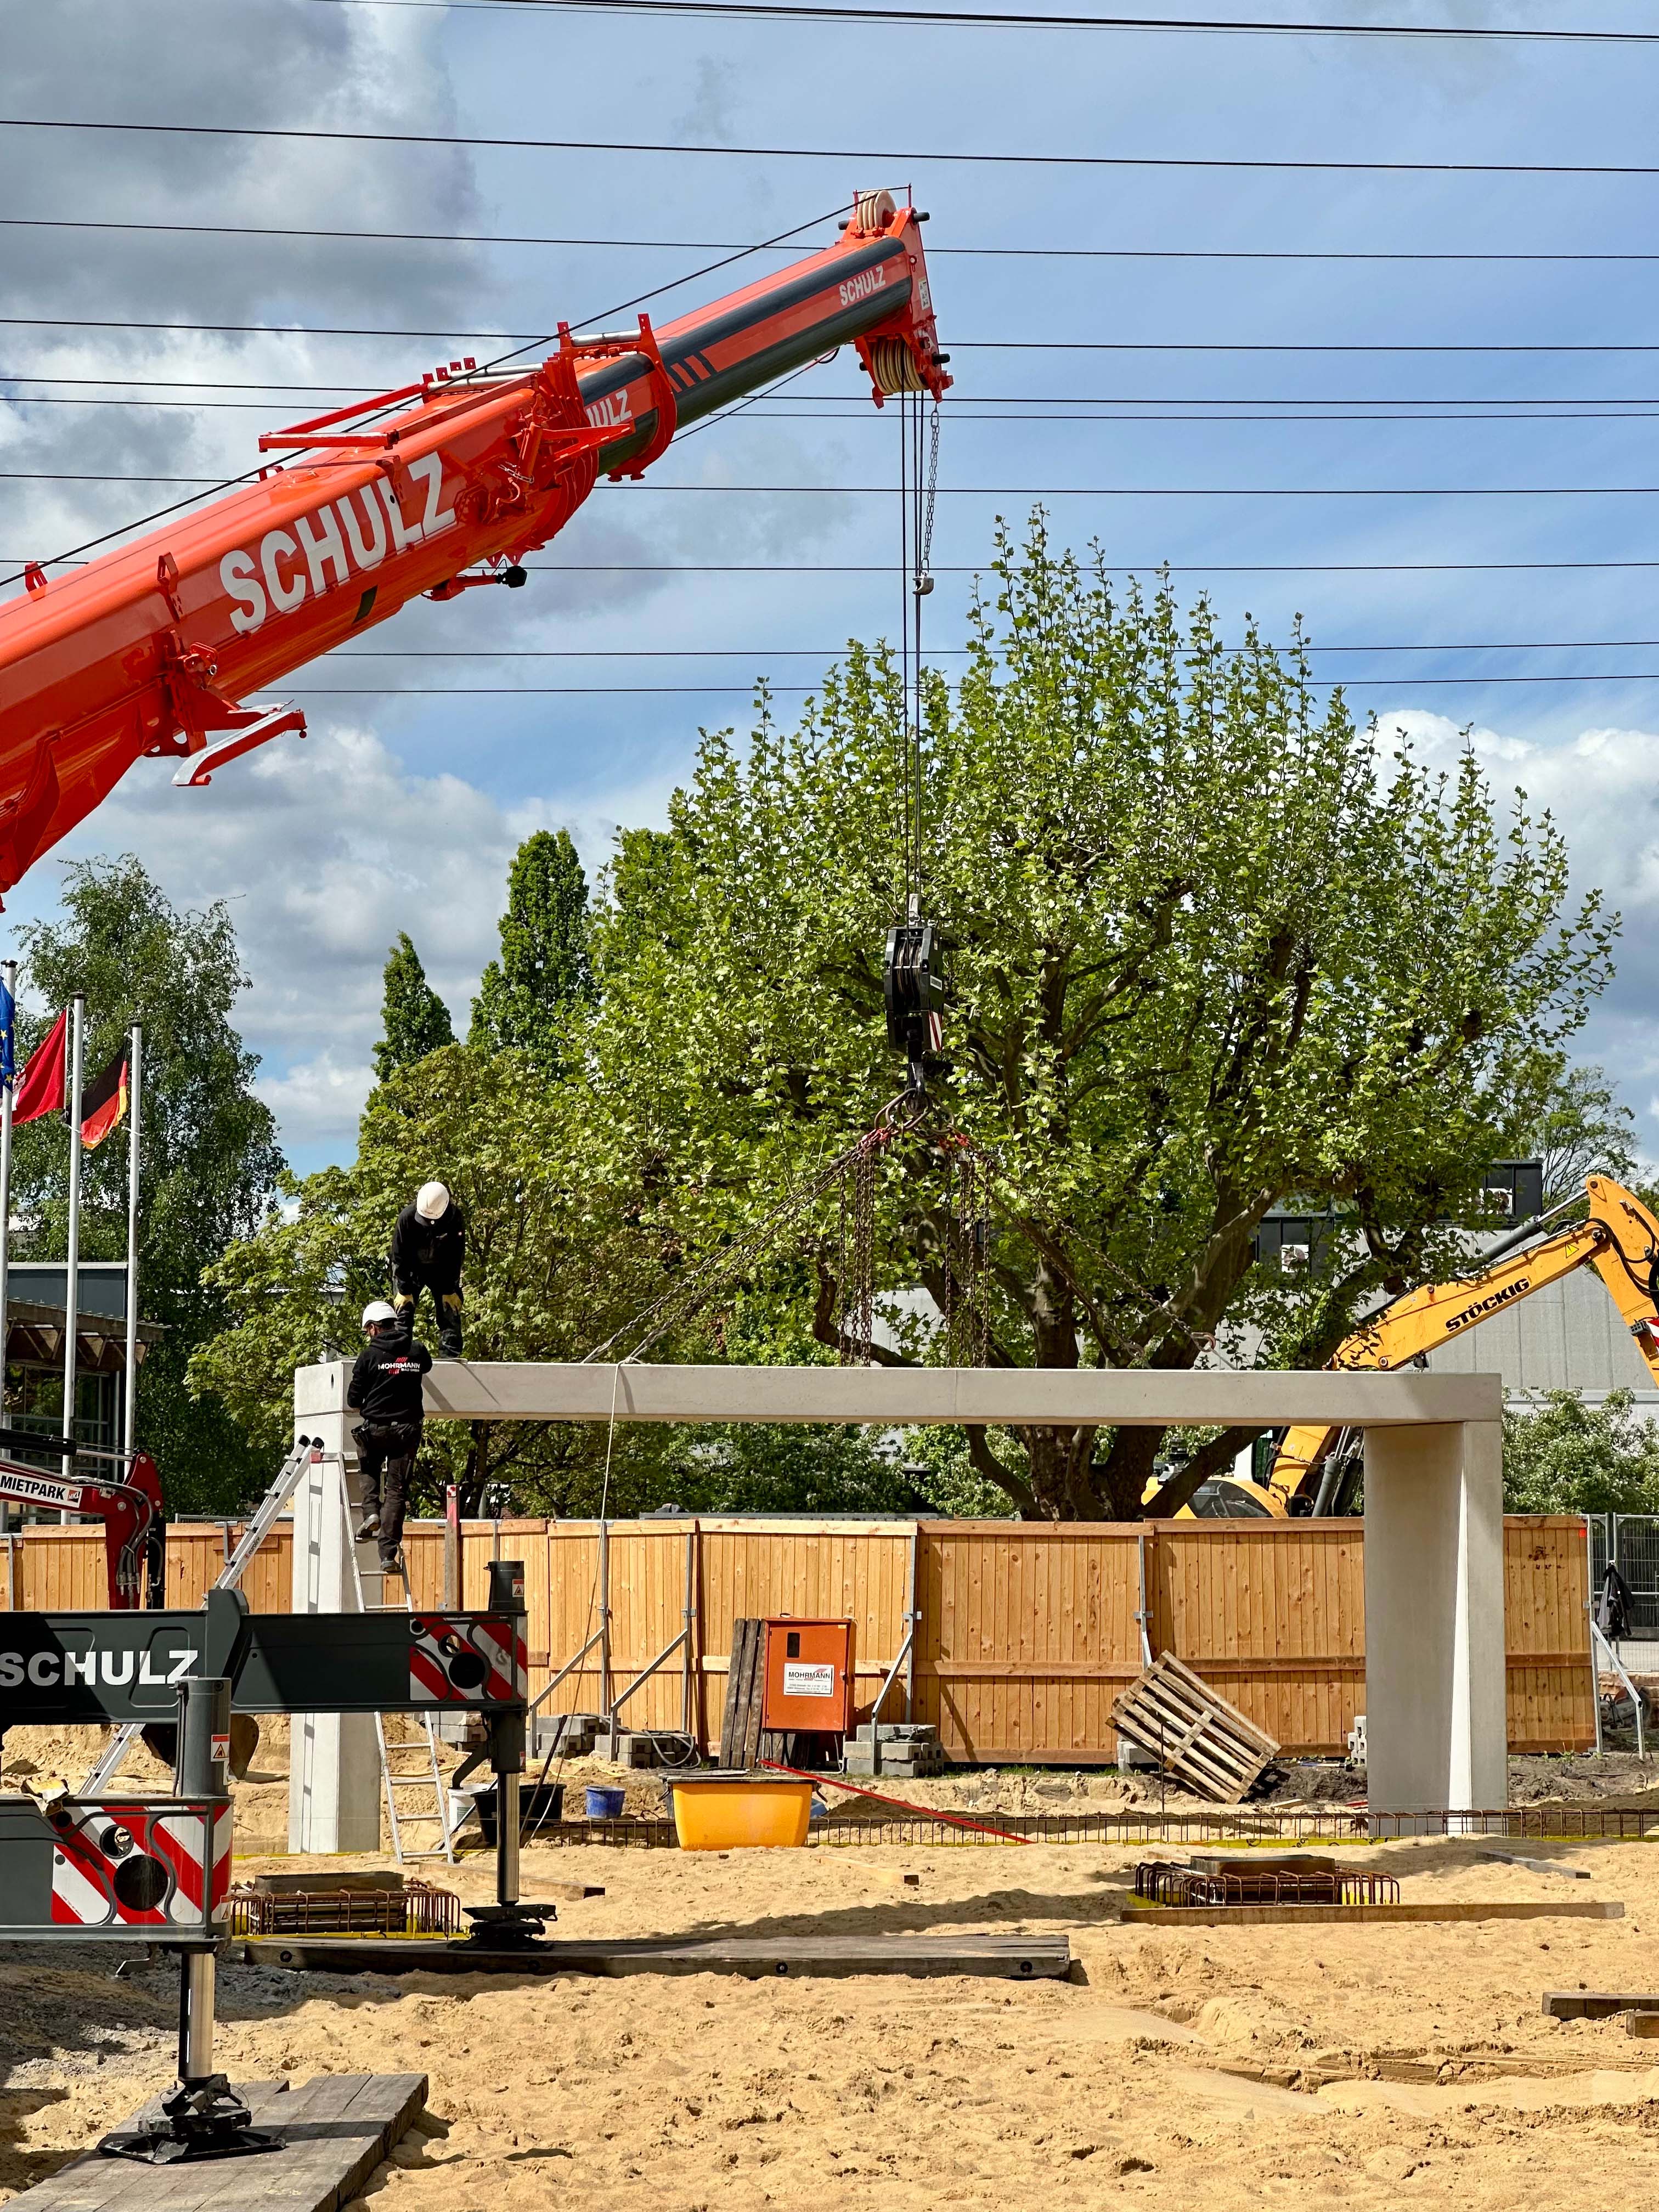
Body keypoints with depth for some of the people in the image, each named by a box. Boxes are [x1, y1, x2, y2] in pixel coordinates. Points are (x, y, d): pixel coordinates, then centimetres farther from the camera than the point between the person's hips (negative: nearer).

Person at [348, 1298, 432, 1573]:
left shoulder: (370, 1355, -7)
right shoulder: (417, 1351, 2)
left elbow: (353, 1400, -2)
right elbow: (426, 1366, 28)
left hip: (375, 1428, -2)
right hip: (407, 1429, 2)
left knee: (370, 1471, 28)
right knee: (396, 1490, 3)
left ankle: (371, 1511, 4)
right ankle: (389, 1553, -3)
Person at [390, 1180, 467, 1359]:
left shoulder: (456, 1218, -26)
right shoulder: (407, 1216, -28)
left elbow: (457, 1256, -15)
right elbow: (399, 1256, -18)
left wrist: (450, 1290, -15)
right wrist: (403, 1290, -18)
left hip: (443, 1269, 1)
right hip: (412, 1268, -1)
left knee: (449, 1313, -8)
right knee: (404, 1309, -10)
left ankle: (450, 1356, -7)